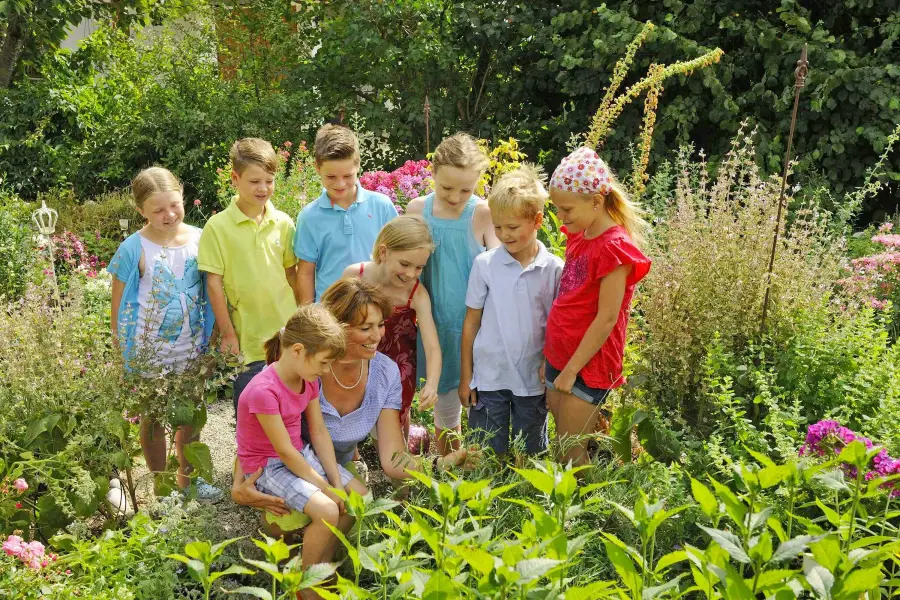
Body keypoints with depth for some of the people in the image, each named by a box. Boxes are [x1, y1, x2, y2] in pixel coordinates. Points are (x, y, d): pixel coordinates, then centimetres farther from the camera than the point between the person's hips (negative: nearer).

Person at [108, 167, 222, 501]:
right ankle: (160, 485, 31)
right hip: (150, 353, -3)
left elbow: (212, 290, 5)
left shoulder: (199, 239, -6)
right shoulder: (133, 250, -15)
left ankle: (187, 478, 39)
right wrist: (123, 350, -7)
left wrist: (214, 336, 4)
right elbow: (118, 305, -8)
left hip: (192, 348, 4)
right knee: (154, 420, 13)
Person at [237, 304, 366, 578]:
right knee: (327, 511, -25)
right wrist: (326, 489, -18)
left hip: (300, 454, 8)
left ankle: (322, 564, 14)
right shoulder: (264, 391, -31)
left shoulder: (309, 379, -4)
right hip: (267, 466, -8)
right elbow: (285, 452, -25)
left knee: (359, 497, -1)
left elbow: (319, 432, -1)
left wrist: (337, 482, -8)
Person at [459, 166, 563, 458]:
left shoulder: (554, 269, -5)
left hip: (534, 379, 0)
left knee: (532, 455, 16)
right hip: (489, 378, 0)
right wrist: (466, 377, 3)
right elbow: (471, 322, 2)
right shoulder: (485, 264, -5)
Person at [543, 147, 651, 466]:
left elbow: (607, 319, -19)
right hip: (559, 357, 8)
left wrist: (571, 370, -15)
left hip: (588, 366, -8)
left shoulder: (614, 248, -19)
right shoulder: (578, 236, 6)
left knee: (570, 457, 0)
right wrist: (552, 359, 10)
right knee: (563, 449, 14)